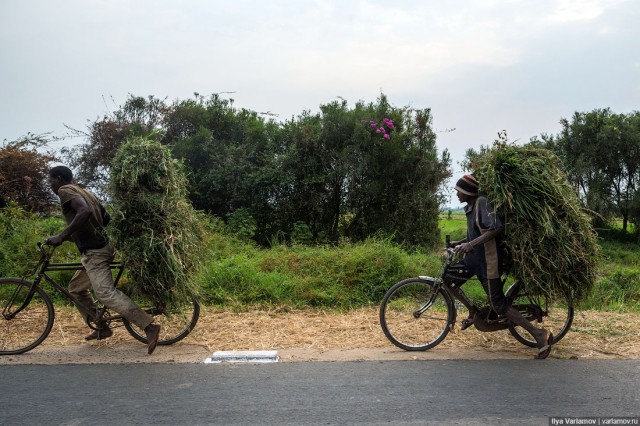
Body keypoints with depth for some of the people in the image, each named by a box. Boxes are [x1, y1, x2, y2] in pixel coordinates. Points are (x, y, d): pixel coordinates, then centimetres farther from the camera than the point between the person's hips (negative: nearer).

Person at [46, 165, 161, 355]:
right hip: (98, 248, 10)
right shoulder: (84, 192, 19)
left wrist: (61, 236, -26)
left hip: (94, 252, -10)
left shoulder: (65, 190, -8)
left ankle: (149, 326, -22)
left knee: (106, 293, -15)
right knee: (76, 288, 21)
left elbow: (84, 211, -29)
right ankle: (102, 328, 26)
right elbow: (106, 219, 20)